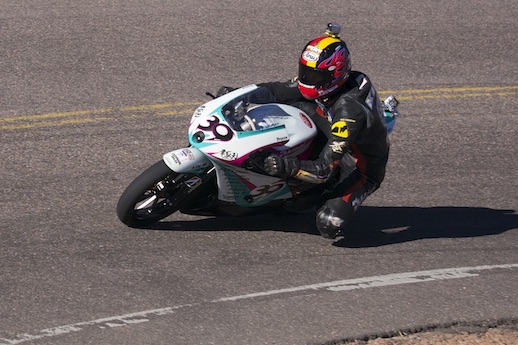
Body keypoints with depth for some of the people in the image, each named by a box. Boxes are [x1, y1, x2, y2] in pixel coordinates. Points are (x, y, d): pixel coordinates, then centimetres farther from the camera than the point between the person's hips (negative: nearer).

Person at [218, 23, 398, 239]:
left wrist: (289, 167, -51)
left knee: (329, 225, -29)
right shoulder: (323, 77, -13)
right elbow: (281, 90, 1)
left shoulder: (349, 111, -37)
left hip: (362, 170, -8)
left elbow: (324, 170, -38)